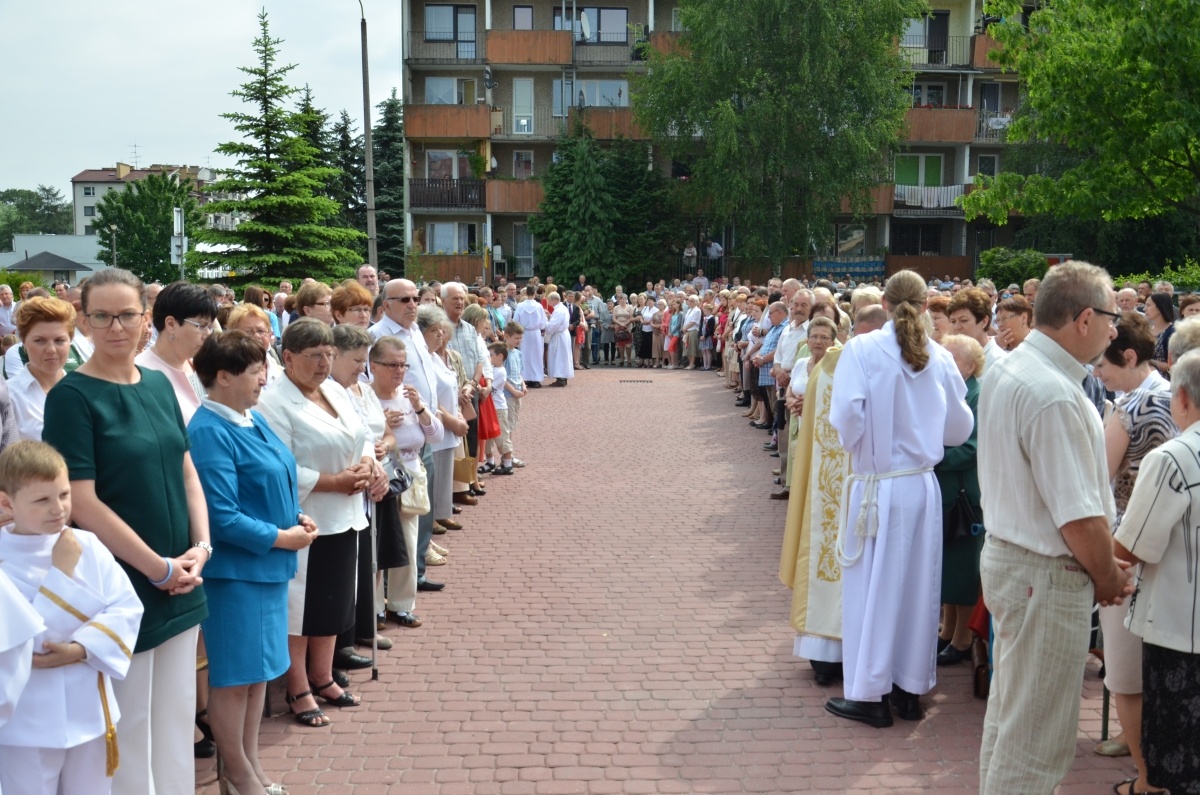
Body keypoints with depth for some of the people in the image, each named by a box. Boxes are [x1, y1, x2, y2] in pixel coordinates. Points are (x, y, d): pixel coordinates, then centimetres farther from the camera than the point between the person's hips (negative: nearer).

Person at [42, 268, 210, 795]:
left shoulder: (158, 384, 7)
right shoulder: (72, 396, -11)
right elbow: (81, 503, -15)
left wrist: (200, 548, -2)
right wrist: (159, 568, -13)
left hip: (180, 583, 6)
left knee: (176, 719, 15)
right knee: (128, 726, 5)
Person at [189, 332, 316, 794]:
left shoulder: (251, 419, 8)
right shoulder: (210, 432, -20)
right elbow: (222, 517, -24)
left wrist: (297, 518, 2)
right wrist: (282, 538, -17)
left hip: (266, 564, 9)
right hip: (236, 568, -9)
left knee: (259, 666, 17)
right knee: (234, 672, 5)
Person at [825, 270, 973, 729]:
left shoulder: (862, 349, -11)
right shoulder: (940, 357, -1)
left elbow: (846, 416, -17)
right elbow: (959, 429, 5)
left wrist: (858, 444, 4)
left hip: (877, 487, -3)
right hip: (923, 485, 3)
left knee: (873, 586, 6)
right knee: (917, 585, 13)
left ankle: (870, 694, 13)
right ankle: (911, 687, 23)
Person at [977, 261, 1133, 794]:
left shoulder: (1005, 371, 6)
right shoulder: (1054, 396, -25)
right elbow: (1080, 516, -25)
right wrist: (1108, 577, -6)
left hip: (1005, 553, 10)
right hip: (1047, 576, -10)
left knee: (1009, 710, 23)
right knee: (1036, 739, 4)